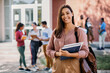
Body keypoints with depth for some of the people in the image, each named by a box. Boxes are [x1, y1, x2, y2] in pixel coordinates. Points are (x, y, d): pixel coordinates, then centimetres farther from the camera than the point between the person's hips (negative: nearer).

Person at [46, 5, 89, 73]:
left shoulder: (80, 32, -2)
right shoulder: (56, 32, 7)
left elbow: (85, 52, -8)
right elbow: (48, 50, 9)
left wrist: (69, 54, -21)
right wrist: (57, 53, -11)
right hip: (57, 67, 3)